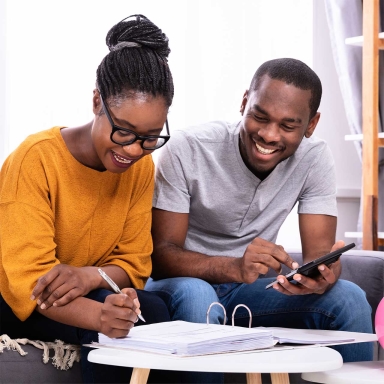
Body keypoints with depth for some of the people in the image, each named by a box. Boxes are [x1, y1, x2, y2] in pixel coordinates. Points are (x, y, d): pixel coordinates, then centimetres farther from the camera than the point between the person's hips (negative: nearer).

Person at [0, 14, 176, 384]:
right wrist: (100, 316, -45)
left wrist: (91, 275, -26)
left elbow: (134, 263, -1)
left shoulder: (142, 167, -3)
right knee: (110, 326, -31)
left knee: (152, 311, -24)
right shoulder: (36, 158, -20)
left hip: (89, 295, 5)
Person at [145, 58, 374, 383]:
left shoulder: (315, 159, -9)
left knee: (348, 299, -20)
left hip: (247, 290, 3)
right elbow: (161, 256, -22)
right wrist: (234, 267, -41)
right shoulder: (187, 149, -19)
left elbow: (320, 251, -13)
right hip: (182, 282, -3)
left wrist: (322, 276, -39)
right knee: (195, 295, -37)